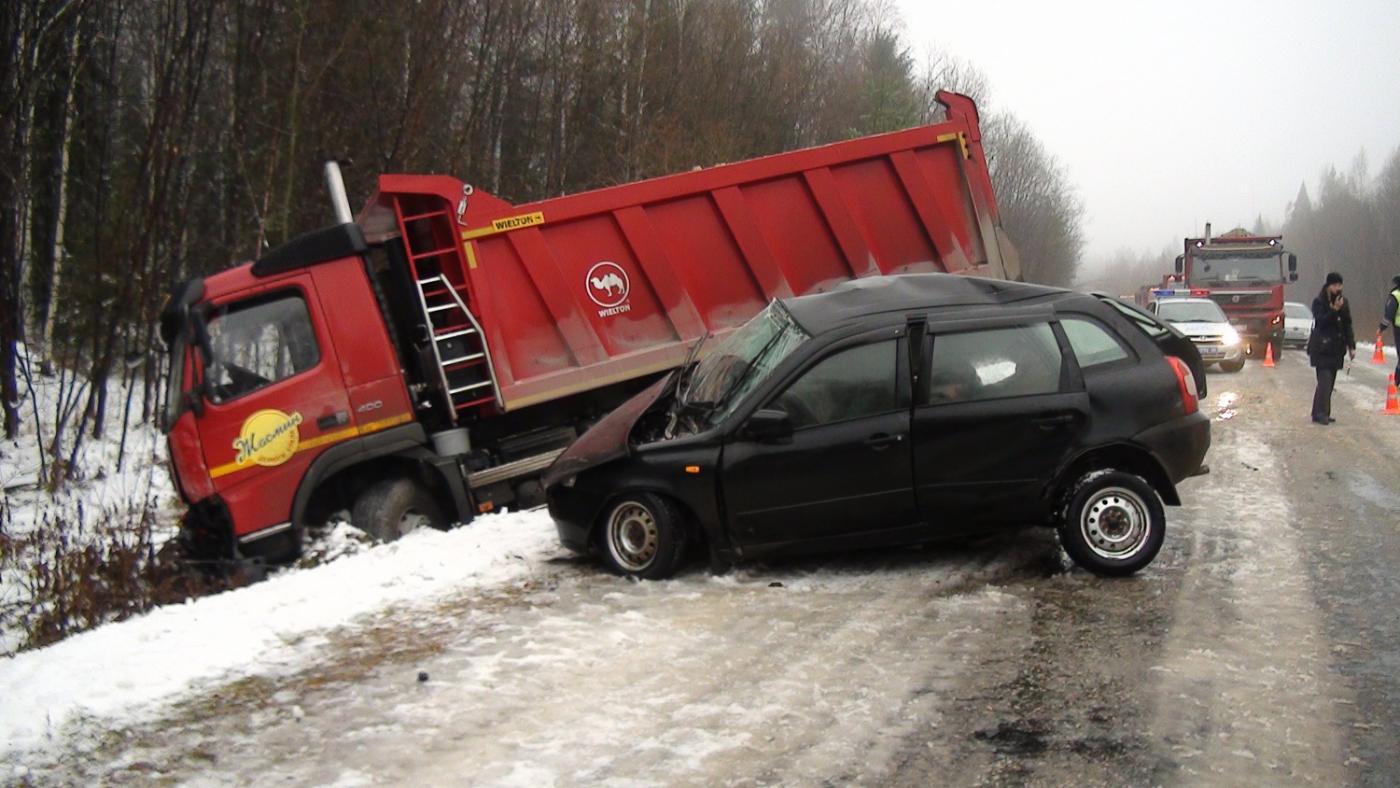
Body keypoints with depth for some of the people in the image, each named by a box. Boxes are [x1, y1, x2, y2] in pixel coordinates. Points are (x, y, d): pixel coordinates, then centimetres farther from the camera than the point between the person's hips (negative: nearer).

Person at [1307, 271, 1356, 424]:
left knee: (1329, 381, 7)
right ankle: (1321, 413, -15)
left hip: (1336, 347, 6)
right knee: (1324, 379, -14)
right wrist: (1334, 310, -26)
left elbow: (1347, 325, 14)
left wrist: (1351, 345, 10)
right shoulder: (1319, 302, -6)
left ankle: (1320, 413, 12)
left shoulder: (1343, 301, 11)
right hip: (1322, 347, -6)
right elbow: (1321, 322, -16)